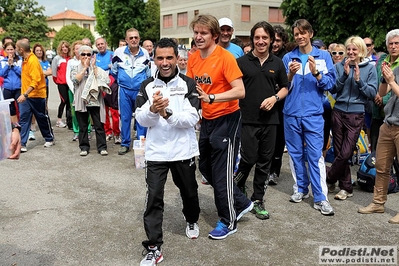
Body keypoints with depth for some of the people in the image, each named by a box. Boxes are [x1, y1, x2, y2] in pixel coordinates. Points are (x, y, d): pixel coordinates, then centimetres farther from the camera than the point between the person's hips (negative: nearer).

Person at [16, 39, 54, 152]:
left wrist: (25, 94, -33)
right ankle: (22, 144, 1)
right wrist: (24, 94, 13)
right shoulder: (25, 60, 7)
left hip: (36, 95, -7)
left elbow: (36, 80, -27)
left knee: (42, 118, 9)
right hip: (25, 95, 7)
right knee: (23, 119, 0)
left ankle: (49, 139, 26)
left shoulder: (33, 61, -19)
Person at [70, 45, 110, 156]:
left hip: (95, 100, 0)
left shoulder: (96, 68, 10)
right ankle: (84, 147, 17)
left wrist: (93, 66, -5)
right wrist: (85, 67, -8)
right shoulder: (75, 68, 9)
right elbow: (75, 80, -10)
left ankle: (102, 147, 7)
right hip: (81, 101, 0)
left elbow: (100, 79, -8)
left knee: (99, 125, -1)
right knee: (83, 126, 7)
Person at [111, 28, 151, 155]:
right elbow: (114, 71, 11)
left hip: (140, 90, 0)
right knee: (125, 117, 5)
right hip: (124, 90, 0)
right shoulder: (119, 52, -3)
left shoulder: (145, 53, 2)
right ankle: (125, 144, 16)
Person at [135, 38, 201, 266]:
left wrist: (167, 113, -28)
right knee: (154, 198, -1)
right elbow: (141, 120, -5)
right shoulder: (147, 86, 1)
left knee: (189, 192, 19)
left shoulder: (188, 84, -6)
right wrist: (152, 109, -26)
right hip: (156, 151, 1)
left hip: (183, 151, 0)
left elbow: (192, 119, -14)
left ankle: (192, 221, 49)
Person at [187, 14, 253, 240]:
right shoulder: (194, 59, 4)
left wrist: (210, 97, -33)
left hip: (226, 120, -8)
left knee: (221, 172, 0)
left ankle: (229, 222, 20)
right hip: (207, 120, 8)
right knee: (206, 168, 16)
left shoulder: (225, 58, -17)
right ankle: (241, 203, 33)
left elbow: (240, 91, -24)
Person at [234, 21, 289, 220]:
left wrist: (275, 97, -5)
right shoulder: (242, 62, 0)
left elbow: (285, 88, 15)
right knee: (249, 159, -6)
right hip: (248, 119, -3)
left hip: (270, 119, 3)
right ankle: (237, 190, 21)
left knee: (265, 162, 8)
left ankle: (257, 200, 22)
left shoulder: (277, 63, 9)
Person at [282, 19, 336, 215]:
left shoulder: (323, 56, 5)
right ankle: (301, 188, 25)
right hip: (291, 113, 2)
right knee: (295, 153, 10)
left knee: (315, 154, -5)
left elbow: (330, 83, -2)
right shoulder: (288, 57, 8)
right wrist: (290, 75, -13)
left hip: (313, 113, -2)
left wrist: (316, 73, -18)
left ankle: (320, 198, 0)